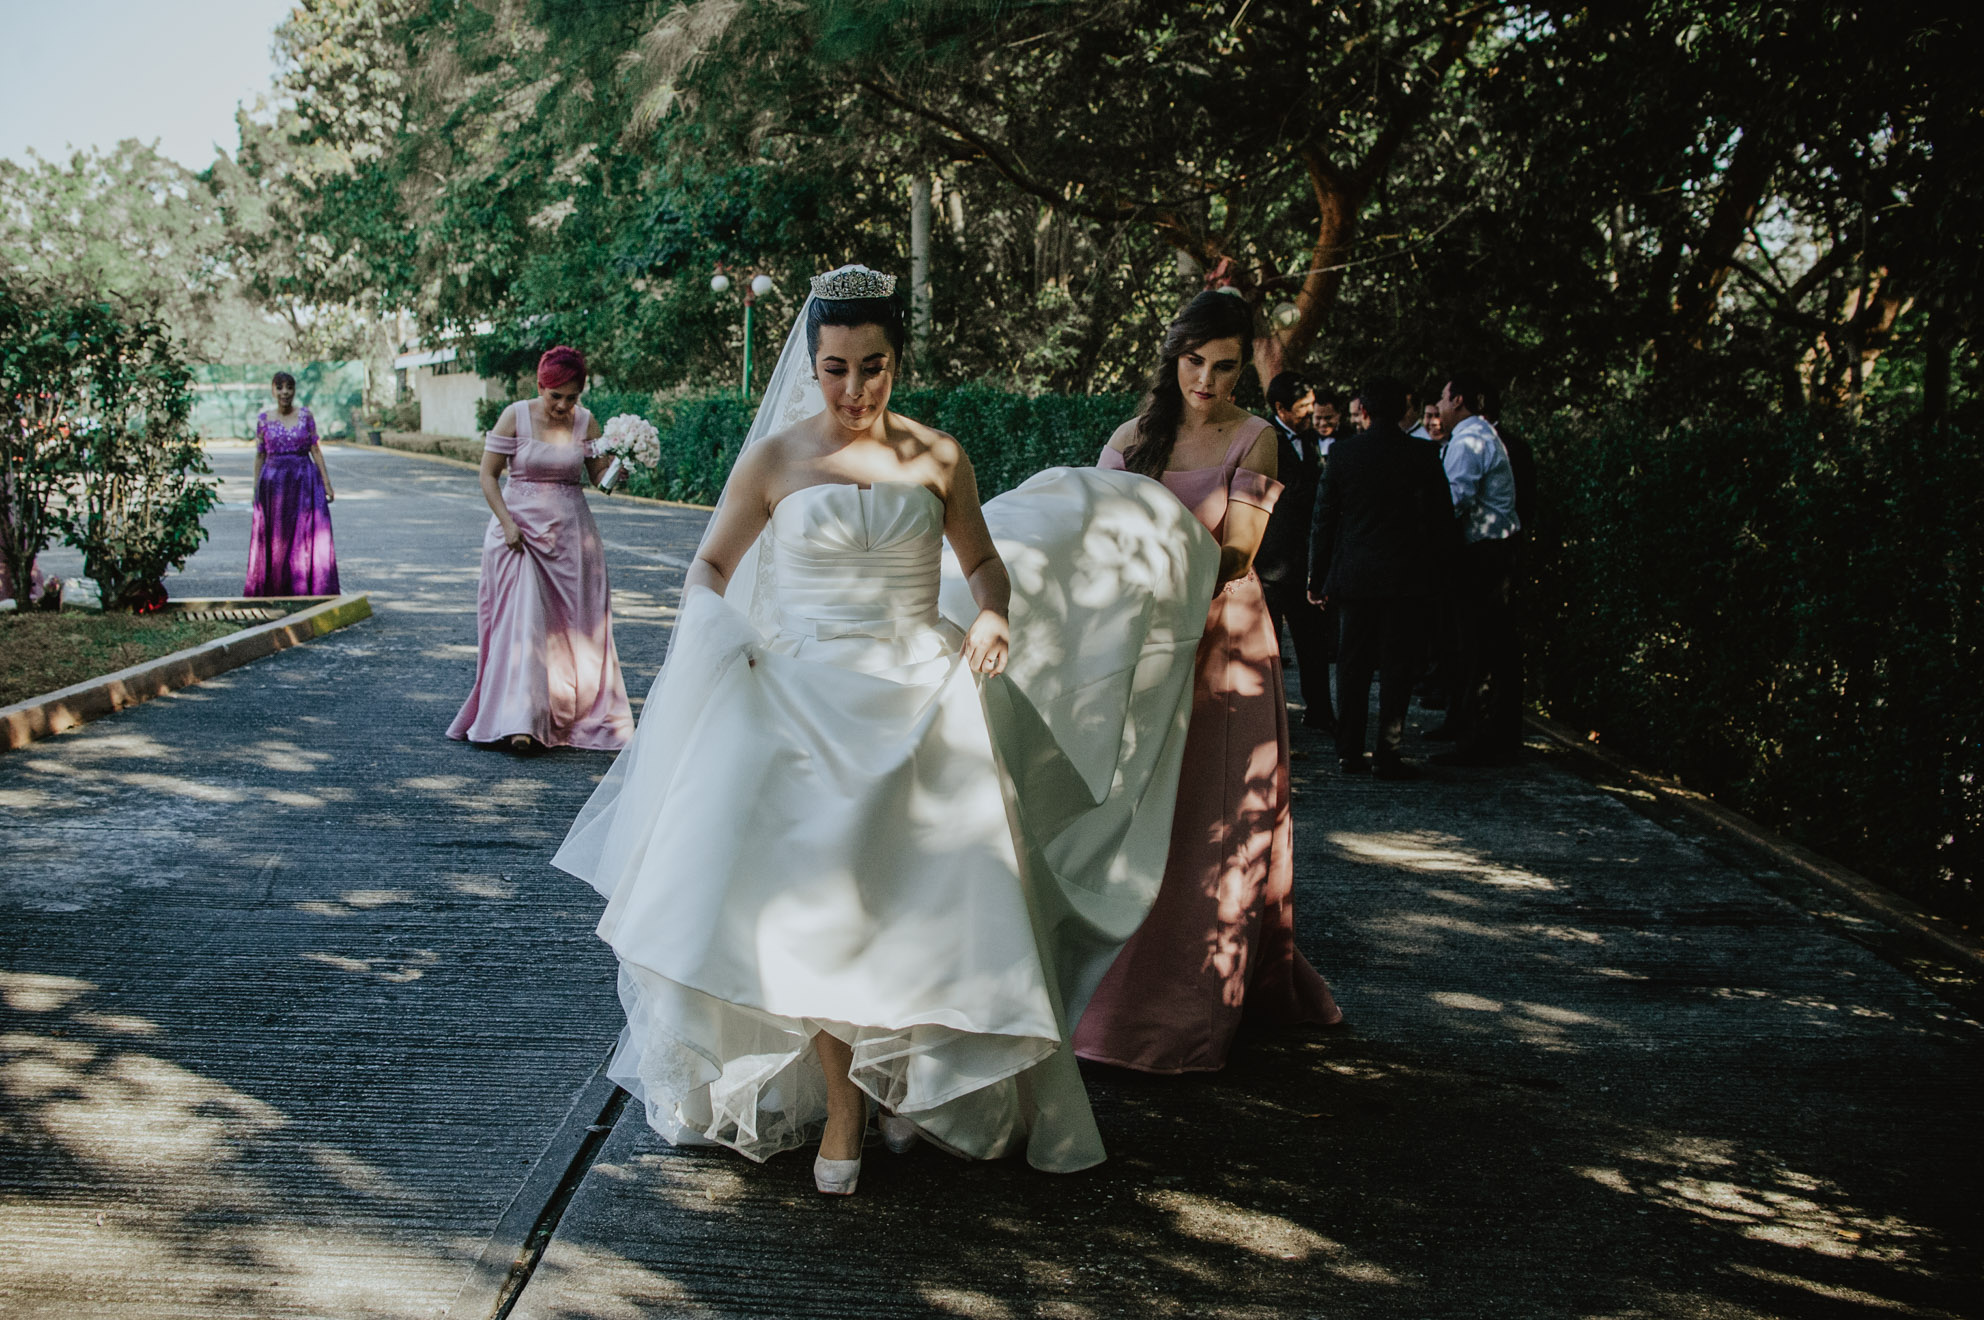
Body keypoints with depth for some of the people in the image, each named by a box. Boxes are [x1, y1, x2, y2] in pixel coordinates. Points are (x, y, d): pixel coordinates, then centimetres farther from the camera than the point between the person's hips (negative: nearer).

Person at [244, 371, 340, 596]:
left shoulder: (305, 415, 2)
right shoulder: (264, 418, 3)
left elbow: (316, 450, 3)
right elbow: (260, 455, 7)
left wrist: (326, 483, -2)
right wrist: (256, 489, 6)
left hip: (304, 479, -1)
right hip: (274, 482, 1)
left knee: (306, 537, -3)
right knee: (274, 538, 4)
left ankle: (306, 589, 3)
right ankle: (274, 590, 13)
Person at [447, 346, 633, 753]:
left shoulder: (586, 423, 3)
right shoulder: (515, 417, -5)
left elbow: (601, 476, 5)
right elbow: (488, 475, -3)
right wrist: (507, 523, -13)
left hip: (571, 532, 3)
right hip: (520, 528, -3)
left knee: (575, 624, 4)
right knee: (521, 620, -11)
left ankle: (574, 716, 16)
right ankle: (520, 721, -14)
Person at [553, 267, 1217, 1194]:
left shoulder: (938, 458, 4)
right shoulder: (773, 459, 1)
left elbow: (983, 562, 16)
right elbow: (711, 566, 11)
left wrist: (993, 617, -4)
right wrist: (712, 634, -9)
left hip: (922, 697, 1)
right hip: (809, 698, -1)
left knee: (924, 894, -2)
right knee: (816, 899, -8)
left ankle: (912, 1080, 20)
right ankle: (841, 1101, 5)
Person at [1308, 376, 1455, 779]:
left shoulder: (1343, 453, 1)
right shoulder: (1421, 456, -5)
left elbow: (1325, 518, 5)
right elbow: (1441, 520, -3)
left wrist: (1319, 577, 12)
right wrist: (1433, 572, 6)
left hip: (1353, 575, 2)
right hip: (1405, 577, -2)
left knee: (1352, 665, 10)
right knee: (1397, 666, 2)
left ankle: (1349, 752, 13)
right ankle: (1387, 755, 0)